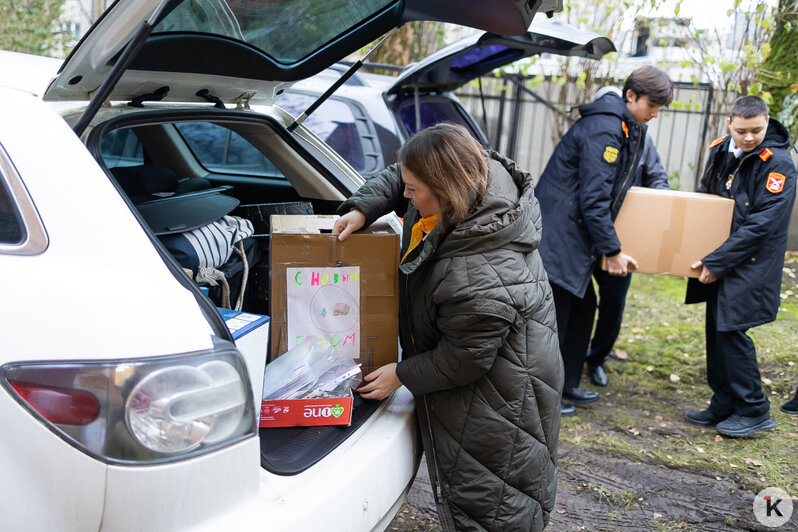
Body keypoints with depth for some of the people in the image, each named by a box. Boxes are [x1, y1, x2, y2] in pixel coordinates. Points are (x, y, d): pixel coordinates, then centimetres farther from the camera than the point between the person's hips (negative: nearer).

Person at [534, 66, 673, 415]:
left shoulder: (630, 130, 14)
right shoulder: (604, 130, -18)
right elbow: (593, 199, -21)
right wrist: (612, 250, -16)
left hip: (575, 235, 11)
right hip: (557, 234, -11)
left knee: (582, 306, 16)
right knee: (555, 313, -3)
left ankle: (566, 385, 29)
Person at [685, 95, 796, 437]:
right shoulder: (721, 151, 5)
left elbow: (761, 226, -20)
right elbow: (704, 197, 19)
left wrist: (716, 262, -20)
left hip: (751, 265, -7)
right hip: (718, 264, 7)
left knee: (731, 331, -6)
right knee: (716, 329, 11)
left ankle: (754, 411, 11)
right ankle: (723, 406, 24)